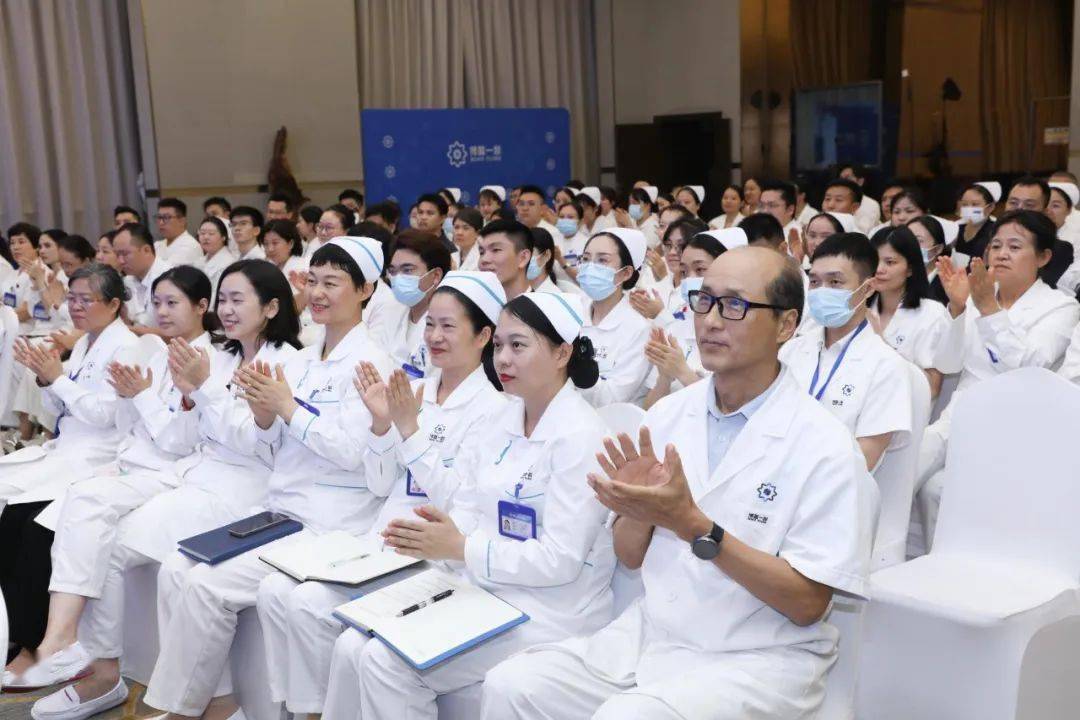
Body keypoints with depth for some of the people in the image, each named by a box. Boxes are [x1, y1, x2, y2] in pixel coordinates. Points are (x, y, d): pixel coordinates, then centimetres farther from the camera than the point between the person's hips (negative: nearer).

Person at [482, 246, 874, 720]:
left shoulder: (823, 446, -13)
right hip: (652, 630, 5)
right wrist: (638, 507, -14)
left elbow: (807, 604, -14)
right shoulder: (668, 414, 3)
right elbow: (631, 557, 9)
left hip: (758, 658, -4)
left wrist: (695, 527, -24)